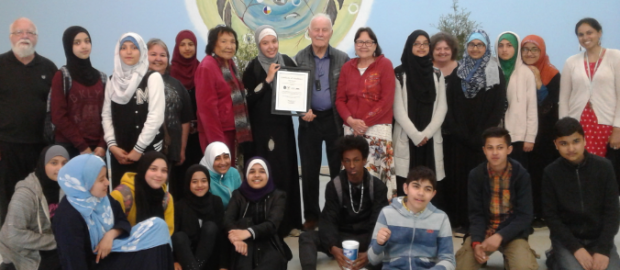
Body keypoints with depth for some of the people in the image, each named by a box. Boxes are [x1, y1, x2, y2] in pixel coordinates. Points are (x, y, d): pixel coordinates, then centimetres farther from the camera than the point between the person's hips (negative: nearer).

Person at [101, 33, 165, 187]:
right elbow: (106, 115, 10)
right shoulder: (113, 81, 13)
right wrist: (112, 145, -4)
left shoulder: (153, 78, -2)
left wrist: (138, 149, -12)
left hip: (147, 151, -4)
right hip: (119, 152, 4)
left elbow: (156, 117, -10)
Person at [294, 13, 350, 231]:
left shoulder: (342, 58, 0)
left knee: (338, 168, 7)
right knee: (309, 170, 7)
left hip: (335, 119, 0)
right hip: (309, 120, 1)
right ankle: (311, 215, 20)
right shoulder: (299, 58, 2)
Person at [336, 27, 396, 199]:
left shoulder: (385, 64, 2)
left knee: (376, 173, -10)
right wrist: (351, 120, -8)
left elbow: (387, 100, -5)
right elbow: (340, 99, 10)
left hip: (377, 129, -3)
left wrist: (365, 122, -11)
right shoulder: (347, 67, 14)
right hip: (351, 129, 4)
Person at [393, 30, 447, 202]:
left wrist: (427, 133, -7)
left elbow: (442, 107, 6)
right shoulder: (399, 74, 3)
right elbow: (398, 109, -3)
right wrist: (416, 135, -11)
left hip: (431, 139, 3)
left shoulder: (437, 74, 13)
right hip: (406, 139, -2)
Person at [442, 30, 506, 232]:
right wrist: (456, 131, -7)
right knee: (460, 176, 2)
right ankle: (462, 222, 8)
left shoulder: (496, 73, 5)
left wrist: (482, 135, -11)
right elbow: (449, 105, 6)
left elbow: (499, 107, -1)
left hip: (484, 138, -2)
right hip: (459, 138, 2)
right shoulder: (458, 72, 12)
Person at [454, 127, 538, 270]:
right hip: (483, 232, 2)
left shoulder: (521, 174, -10)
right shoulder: (475, 175, -6)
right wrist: (476, 242, -24)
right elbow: (476, 214, -5)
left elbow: (525, 216, -12)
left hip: (512, 233, -1)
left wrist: (500, 236, -26)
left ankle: (509, 258, 7)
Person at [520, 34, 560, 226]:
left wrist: (538, 81, -16)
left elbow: (550, 104, -12)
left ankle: (541, 214, 6)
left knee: (542, 171, -4)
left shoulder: (552, 74, -1)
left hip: (544, 133, -2)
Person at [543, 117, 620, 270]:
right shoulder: (551, 173, -8)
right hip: (566, 238, -1)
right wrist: (576, 248, -16)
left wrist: (603, 250, -13)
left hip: (599, 237, 2)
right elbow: (551, 215, -6)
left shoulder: (604, 167, -6)